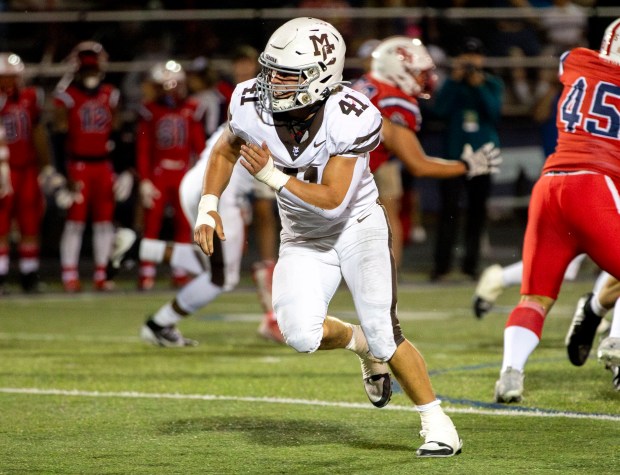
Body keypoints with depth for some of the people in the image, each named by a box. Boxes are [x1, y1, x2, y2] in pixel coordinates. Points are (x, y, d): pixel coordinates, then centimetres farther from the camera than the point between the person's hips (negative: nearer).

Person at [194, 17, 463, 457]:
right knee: (301, 334, -19)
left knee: (383, 334, -14)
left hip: (357, 224, -3)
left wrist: (272, 176, -32)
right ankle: (361, 344, 16)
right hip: (304, 238, 3)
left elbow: (332, 201, -27)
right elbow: (225, 152, 5)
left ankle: (437, 424, 4)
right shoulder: (253, 105, -17)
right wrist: (208, 207, -5)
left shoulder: (349, 120, -28)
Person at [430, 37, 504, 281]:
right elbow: (440, 109, -10)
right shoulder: (452, 83, 5)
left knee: (477, 210, 4)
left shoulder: (493, 84, 6)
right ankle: (441, 264, -8)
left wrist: (478, 85, -16)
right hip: (454, 151, -1)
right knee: (449, 208, -9)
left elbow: (494, 111, -10)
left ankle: (471, 263, 11)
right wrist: (455, 80, -13)